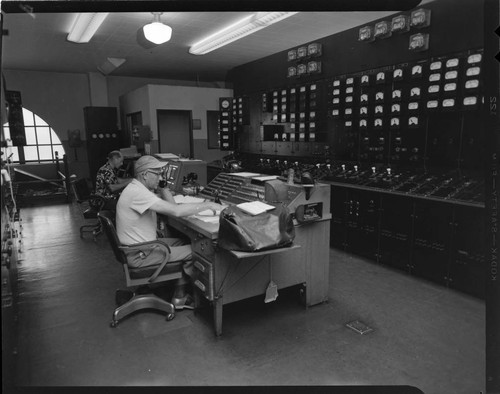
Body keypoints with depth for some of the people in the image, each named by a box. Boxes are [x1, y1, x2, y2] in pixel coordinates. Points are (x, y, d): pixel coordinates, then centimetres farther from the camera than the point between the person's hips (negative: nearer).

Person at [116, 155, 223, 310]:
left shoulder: (138, 188, 7)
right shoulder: (137, 193, -26)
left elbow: (171, 205, 8)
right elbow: (175, 211, -33)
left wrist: (161, 187, -4)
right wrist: (207, 205, -23)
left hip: (142, 244, 10)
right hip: (139, 255, -10)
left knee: (186, 243, 12)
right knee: (194, 252, -8)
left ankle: (180, 295, 15)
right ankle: (180, 297, 14)